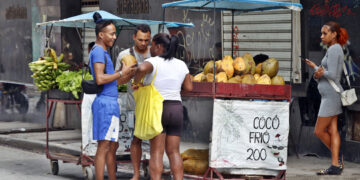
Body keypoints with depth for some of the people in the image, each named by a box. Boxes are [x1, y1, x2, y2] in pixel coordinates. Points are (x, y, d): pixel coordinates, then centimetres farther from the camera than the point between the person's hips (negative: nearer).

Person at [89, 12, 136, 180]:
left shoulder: (103, 52, 22)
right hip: (105, 103, -10)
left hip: (110, 104, 10)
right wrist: (121, 73, -12)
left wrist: (131, 73, 14)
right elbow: (100, 79, -21)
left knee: (113, 147, 12)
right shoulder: (98, 51, -10)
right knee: (104, 147, -11)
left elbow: (114, 82, 24)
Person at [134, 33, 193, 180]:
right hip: (176, 110, 4)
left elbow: (142, 68, -31)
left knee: (156, 153, -3)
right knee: (173, 152, 9)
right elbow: (189, 87, 11)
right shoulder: (181, 65, 6)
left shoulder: (153, 62, -9)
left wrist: (136, 82, -12)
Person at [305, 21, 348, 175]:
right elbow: (324, 76, 13)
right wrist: (318, 74, -10)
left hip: (331, 95, -10)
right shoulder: (336, 49, 17)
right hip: (330, 95, 10)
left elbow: (332, 75, -22)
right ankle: (335, 166, 4)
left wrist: (318, 70, -4)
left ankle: (338, 159, 9)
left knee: (319, 131, -3)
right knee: (332, 131, 6)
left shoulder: (333, 49, -14)